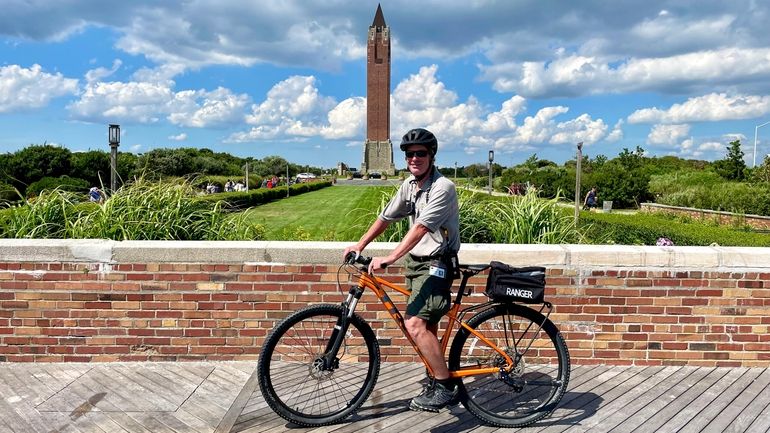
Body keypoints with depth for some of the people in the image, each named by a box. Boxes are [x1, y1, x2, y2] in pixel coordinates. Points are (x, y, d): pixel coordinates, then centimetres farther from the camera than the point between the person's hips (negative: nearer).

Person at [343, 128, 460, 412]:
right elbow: (386, 217, 15)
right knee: (427, 327, 15)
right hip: (415, 261, 9)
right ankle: (438, 384, 29)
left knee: (415, 324, -20)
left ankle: (445, 387, -8)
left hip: (436, 264, -9)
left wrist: (390, 258, -36)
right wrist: (360, 245, 11)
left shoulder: (442, 187, -18)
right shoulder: (409, 185, 7)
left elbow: (421, 227, -29)